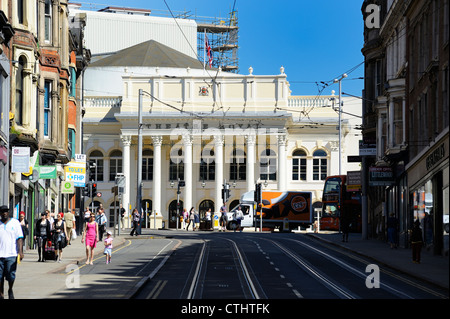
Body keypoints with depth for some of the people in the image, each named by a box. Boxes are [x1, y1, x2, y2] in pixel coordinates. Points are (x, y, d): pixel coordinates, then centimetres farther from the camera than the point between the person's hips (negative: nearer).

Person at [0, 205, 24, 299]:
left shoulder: (15, 223, 5)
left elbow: (19, 238, 1)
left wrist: (20, 251, -10)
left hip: (11, 254, -2)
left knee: (11, 275, -1)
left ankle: (10, 290, 24)